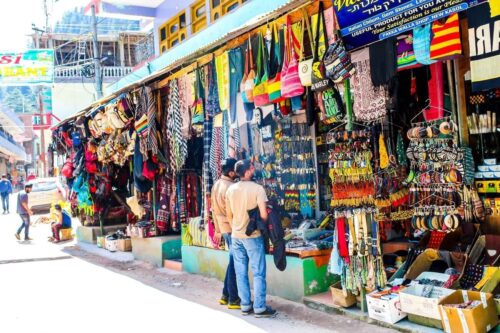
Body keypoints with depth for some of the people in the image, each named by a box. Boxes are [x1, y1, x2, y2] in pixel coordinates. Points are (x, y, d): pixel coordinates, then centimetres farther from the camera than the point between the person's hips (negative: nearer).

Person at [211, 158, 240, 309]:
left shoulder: (216, 185, 9)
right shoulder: (230, 187, -20)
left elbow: (214, 209, 15)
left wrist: (217, 229, 21)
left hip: (224, 228, 9)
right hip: (233, 229, -9)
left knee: (232, 262, 18)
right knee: (234, 263, -1)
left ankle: (226, 295, 25)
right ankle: (233, 299, 7)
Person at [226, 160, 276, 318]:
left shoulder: (230, 189, 3)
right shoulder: (257, 188, -14)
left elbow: (229, 215, 10)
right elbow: (263, 215, -17)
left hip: (235, 236, 6)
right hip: (252, 235, -5)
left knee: (241, 273, 10)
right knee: (258, 273, 2)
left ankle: (245, 306, 16)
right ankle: (259, 308, 4)